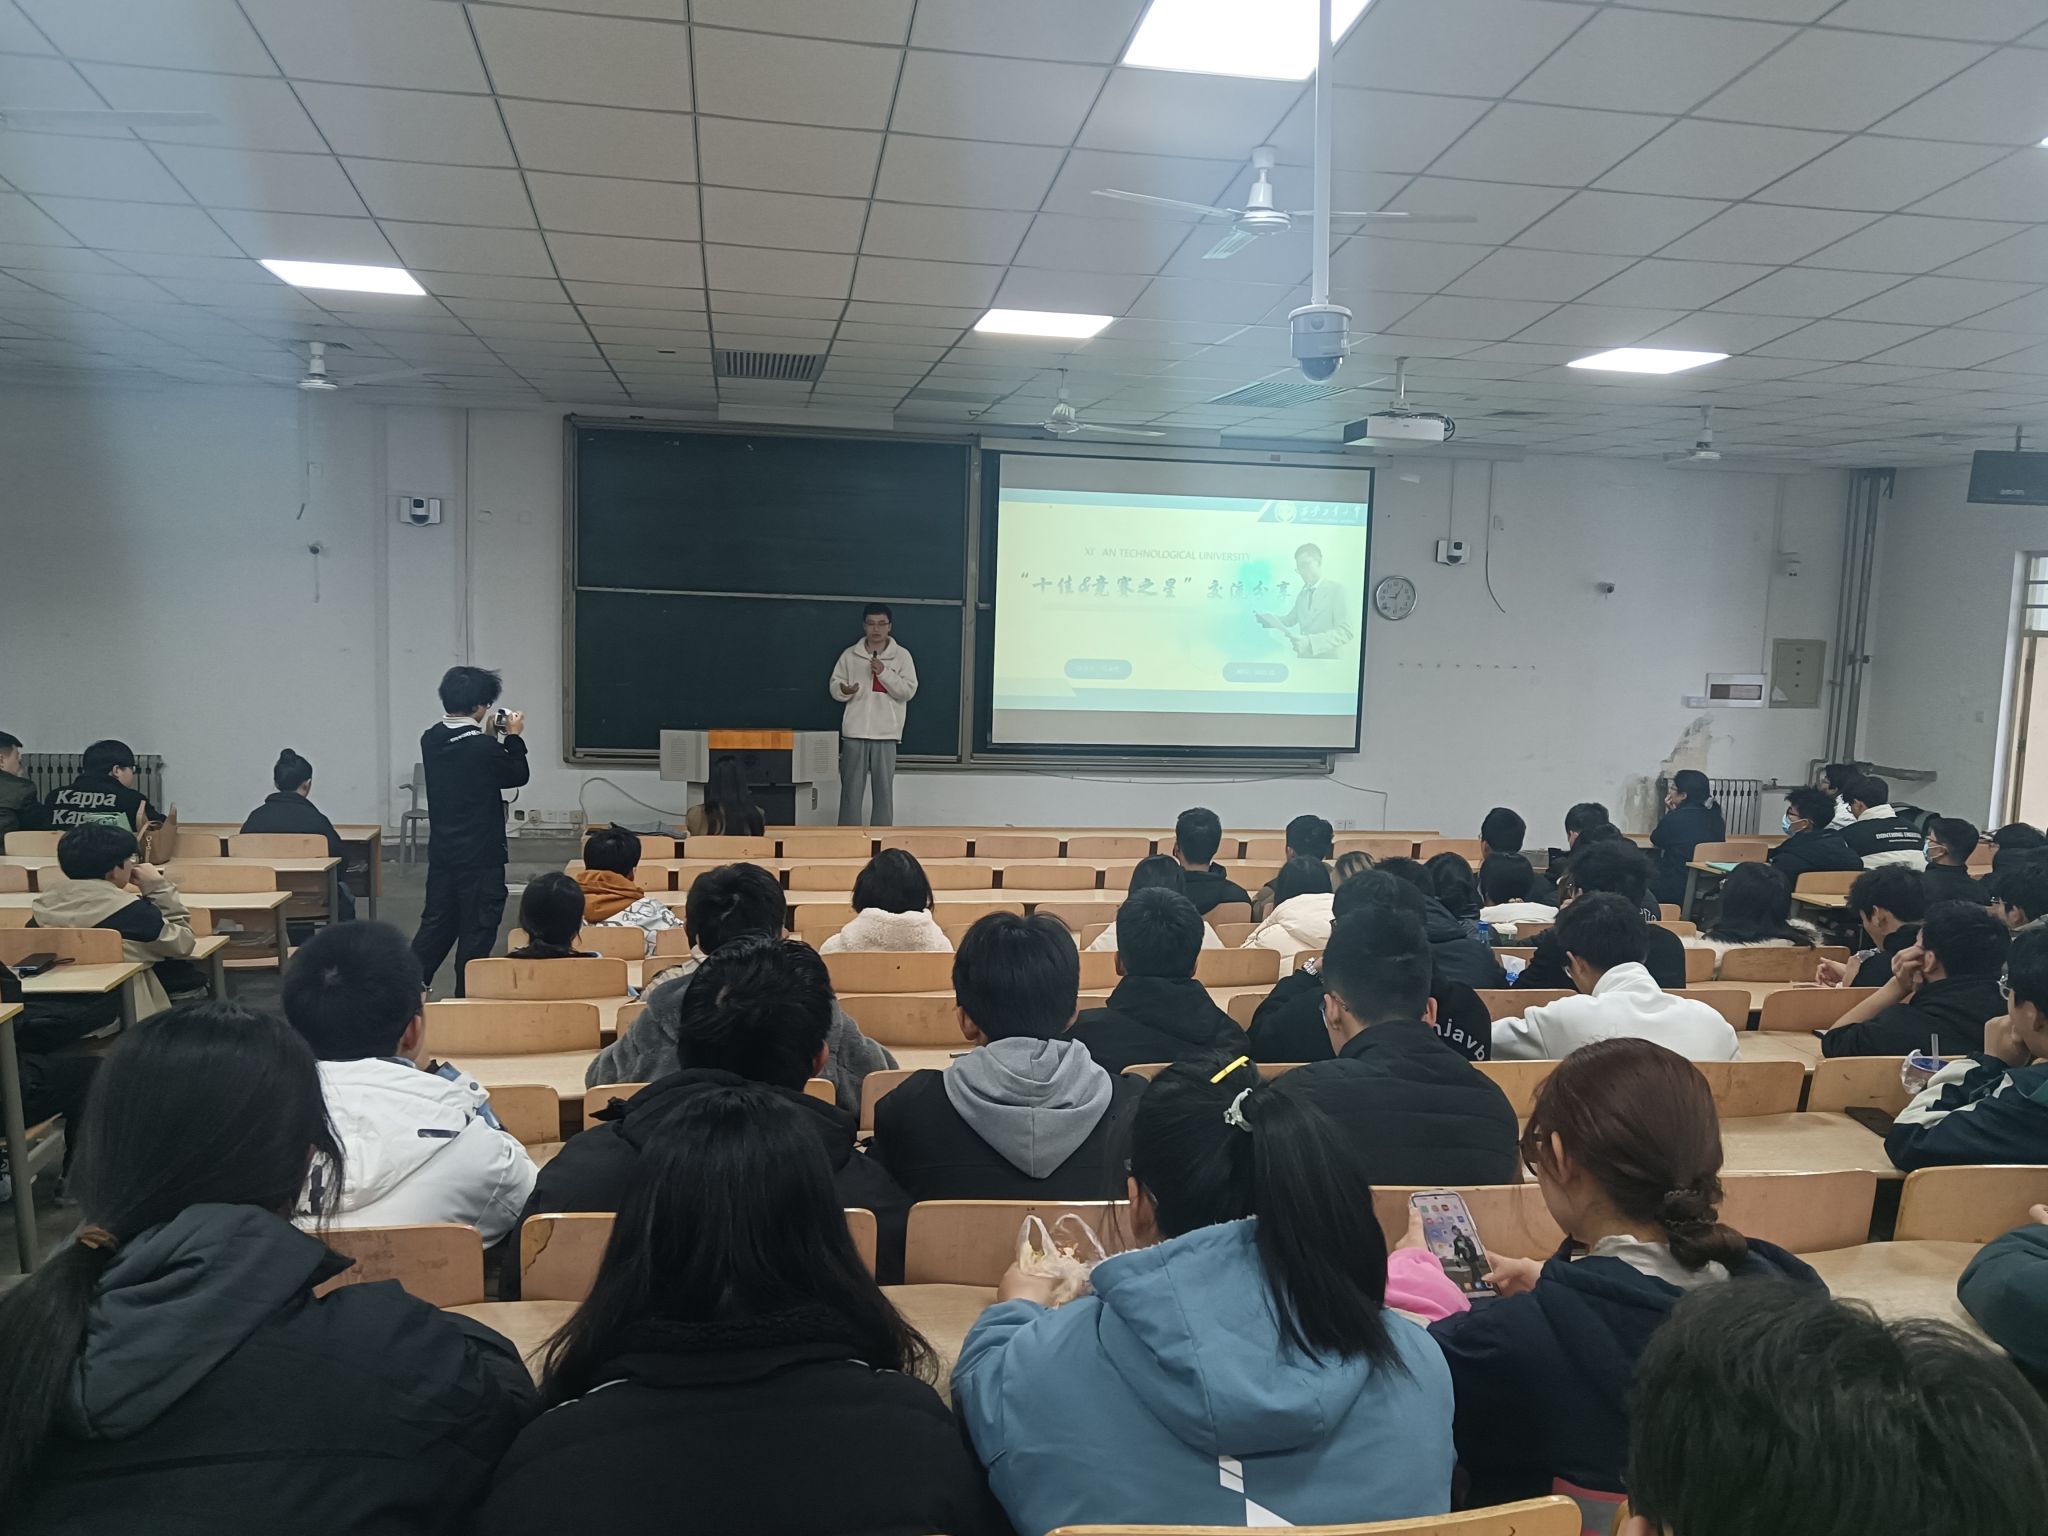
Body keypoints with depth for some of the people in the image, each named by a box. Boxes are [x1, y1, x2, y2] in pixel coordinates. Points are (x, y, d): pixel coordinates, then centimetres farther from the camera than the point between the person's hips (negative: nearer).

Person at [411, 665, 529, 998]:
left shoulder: (431, 740, 1)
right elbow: (518, 776, -4)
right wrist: (514, 738, 5)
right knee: (477, 928, 4)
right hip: (481, 855, -7)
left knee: (436, 921, 19)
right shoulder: (484, 748, -20)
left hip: (441, 851, 7)